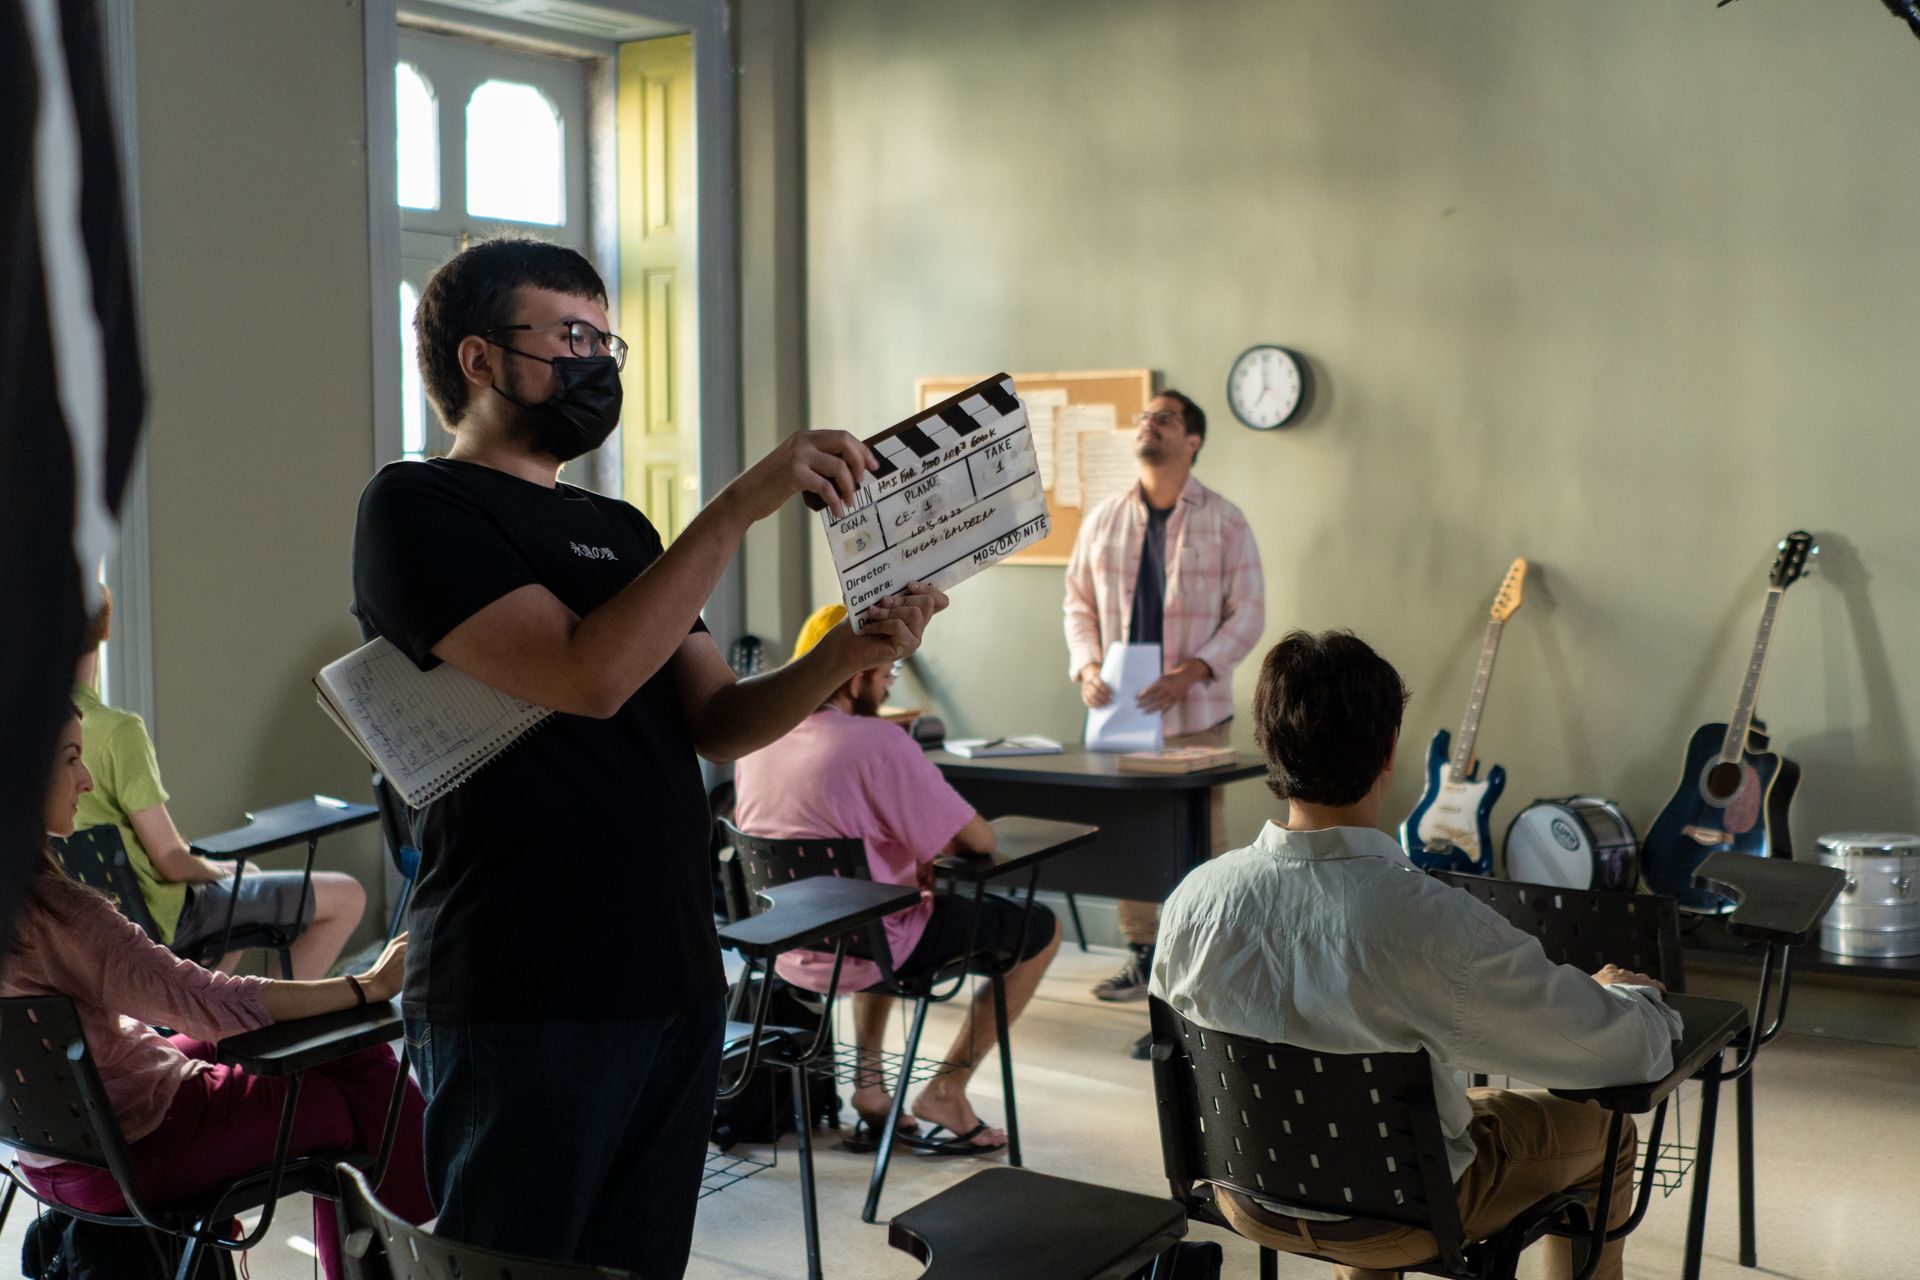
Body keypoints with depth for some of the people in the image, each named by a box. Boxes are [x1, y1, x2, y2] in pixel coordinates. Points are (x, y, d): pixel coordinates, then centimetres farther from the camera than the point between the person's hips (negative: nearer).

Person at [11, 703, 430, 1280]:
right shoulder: (47, 905, -30)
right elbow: (211, 1003, -28)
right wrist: (369, 987, -19)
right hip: (128, 1156, -9)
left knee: (346, 1054, 16)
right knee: (370, 1089, 3)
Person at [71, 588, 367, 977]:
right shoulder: (117, 731, -26)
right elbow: (172, 862, -23)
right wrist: (216, 869, -1)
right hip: (159, 918, -8)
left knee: (248, 875, 34)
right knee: (346, 896, -4)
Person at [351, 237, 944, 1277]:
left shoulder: (617, 528, 19)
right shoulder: (417, 506, -6)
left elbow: (718, 720, 11)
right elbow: (588, 675, -20)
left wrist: (845, 656, -7)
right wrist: (743, 503, -18)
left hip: (673, 982, 7)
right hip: (524, 998, -7)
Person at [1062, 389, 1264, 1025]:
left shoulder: (1223, 520, -1)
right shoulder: (1103, 519, 10)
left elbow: (1247, 612, -4)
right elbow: (1079, 603, 13)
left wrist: (1193, 671, -16)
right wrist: (1086, 666, -4)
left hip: (1195, 711, -3)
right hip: (1120, 708, 4)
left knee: (1200, 842, -1)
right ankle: (1142, 954, 22)